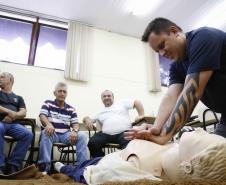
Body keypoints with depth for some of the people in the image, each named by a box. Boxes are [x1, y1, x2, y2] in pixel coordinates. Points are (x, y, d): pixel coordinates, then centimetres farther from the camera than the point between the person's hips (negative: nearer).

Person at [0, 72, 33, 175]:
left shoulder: (18, 98, 25)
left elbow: (23, 113, 11)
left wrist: (13, 115, -9)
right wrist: (9, 112, -8)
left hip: (14, 124, 2)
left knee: (28, 134, -29)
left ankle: (12, 164, -27)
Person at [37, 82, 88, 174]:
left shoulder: (71, 109, 14)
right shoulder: (48, 103, 8)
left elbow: (75, 124, 6)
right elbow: (42, 116, -9)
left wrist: (74, 131, -20)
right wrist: (49, 124, -33)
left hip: (66, 134, 2)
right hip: (52, 133, -2)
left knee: (82, 136, -22)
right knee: (46, 133, -37)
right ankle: (44, 166, -35)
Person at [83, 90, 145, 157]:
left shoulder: (122, 103, 22)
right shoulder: (100, 113, 30)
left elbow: (137, 103, 16)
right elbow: (86, 118, 29)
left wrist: (142, 117, 3)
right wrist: (87, 119, 2)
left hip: (124, 132, -3)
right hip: (106, 134, 3)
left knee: (128, 145, -36)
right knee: (92, 143, -23)